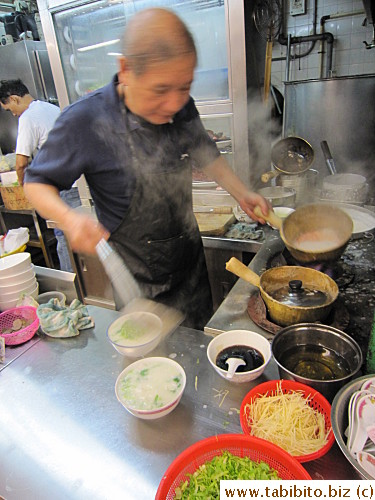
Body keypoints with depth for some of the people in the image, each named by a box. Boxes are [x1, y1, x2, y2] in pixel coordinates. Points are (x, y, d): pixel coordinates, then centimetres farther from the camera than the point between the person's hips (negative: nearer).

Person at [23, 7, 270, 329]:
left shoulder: (181, 108, -8)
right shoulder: (85, 121, -23)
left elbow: (204, 154, 11)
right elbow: (37, 182, -11)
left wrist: (241, 193, 0)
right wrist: (69, 218, -31)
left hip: (191, 263, 5)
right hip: (139, 281, -4)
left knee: (201, 343, 26)